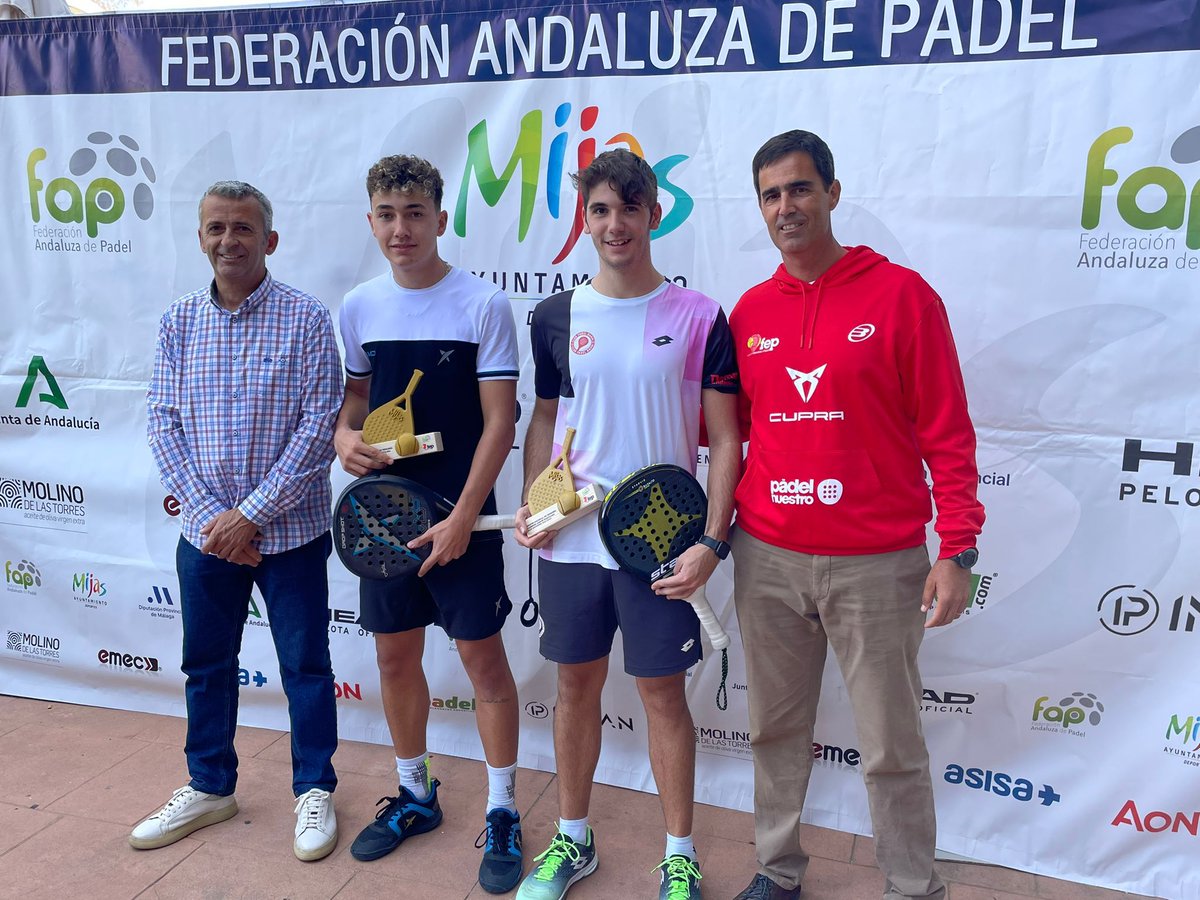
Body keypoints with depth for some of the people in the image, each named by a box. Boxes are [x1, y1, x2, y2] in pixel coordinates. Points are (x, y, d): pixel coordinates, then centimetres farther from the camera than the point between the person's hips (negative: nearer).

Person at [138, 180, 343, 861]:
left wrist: (250, 515, -15)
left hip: (289, 530, -4)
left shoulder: (307, 319, -8)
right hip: (205, 532, 4)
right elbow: (165, 423, 2)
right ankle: (210, 787, 37)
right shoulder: (179, 321, 5)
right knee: (206, 663, 17)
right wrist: (209, 515, -9)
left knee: (305, 665, 8)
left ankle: (315, 790, 27)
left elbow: (320, 426, -13)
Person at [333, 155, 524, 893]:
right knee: (395, 654, 14)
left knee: (484, 658, 3)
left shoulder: (483, 304, -9)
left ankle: (503, 813, 21)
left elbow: (500, 420, -11)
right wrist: (344, 437, -6)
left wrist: (462, 517, -15)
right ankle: (415, 795, 35)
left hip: (460, 517, -5)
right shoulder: (359, 308, 5)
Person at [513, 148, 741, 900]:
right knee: (577, 685, 15)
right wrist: (530, 504, -2)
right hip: (569, 542, 3)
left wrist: (712, 542, -12)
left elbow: (726, 439, -4)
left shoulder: (699, 317, -5)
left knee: (663, 695, 8)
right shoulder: (556, 317, 4)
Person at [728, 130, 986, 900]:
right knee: (777, 729, 15)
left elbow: (947, 431, -5)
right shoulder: (750, 310, 8)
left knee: (892, 744, 7)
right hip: (768, 560, 4)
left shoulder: (900, 294, -4)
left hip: (877, 563, -3)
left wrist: (959, 549, -10)